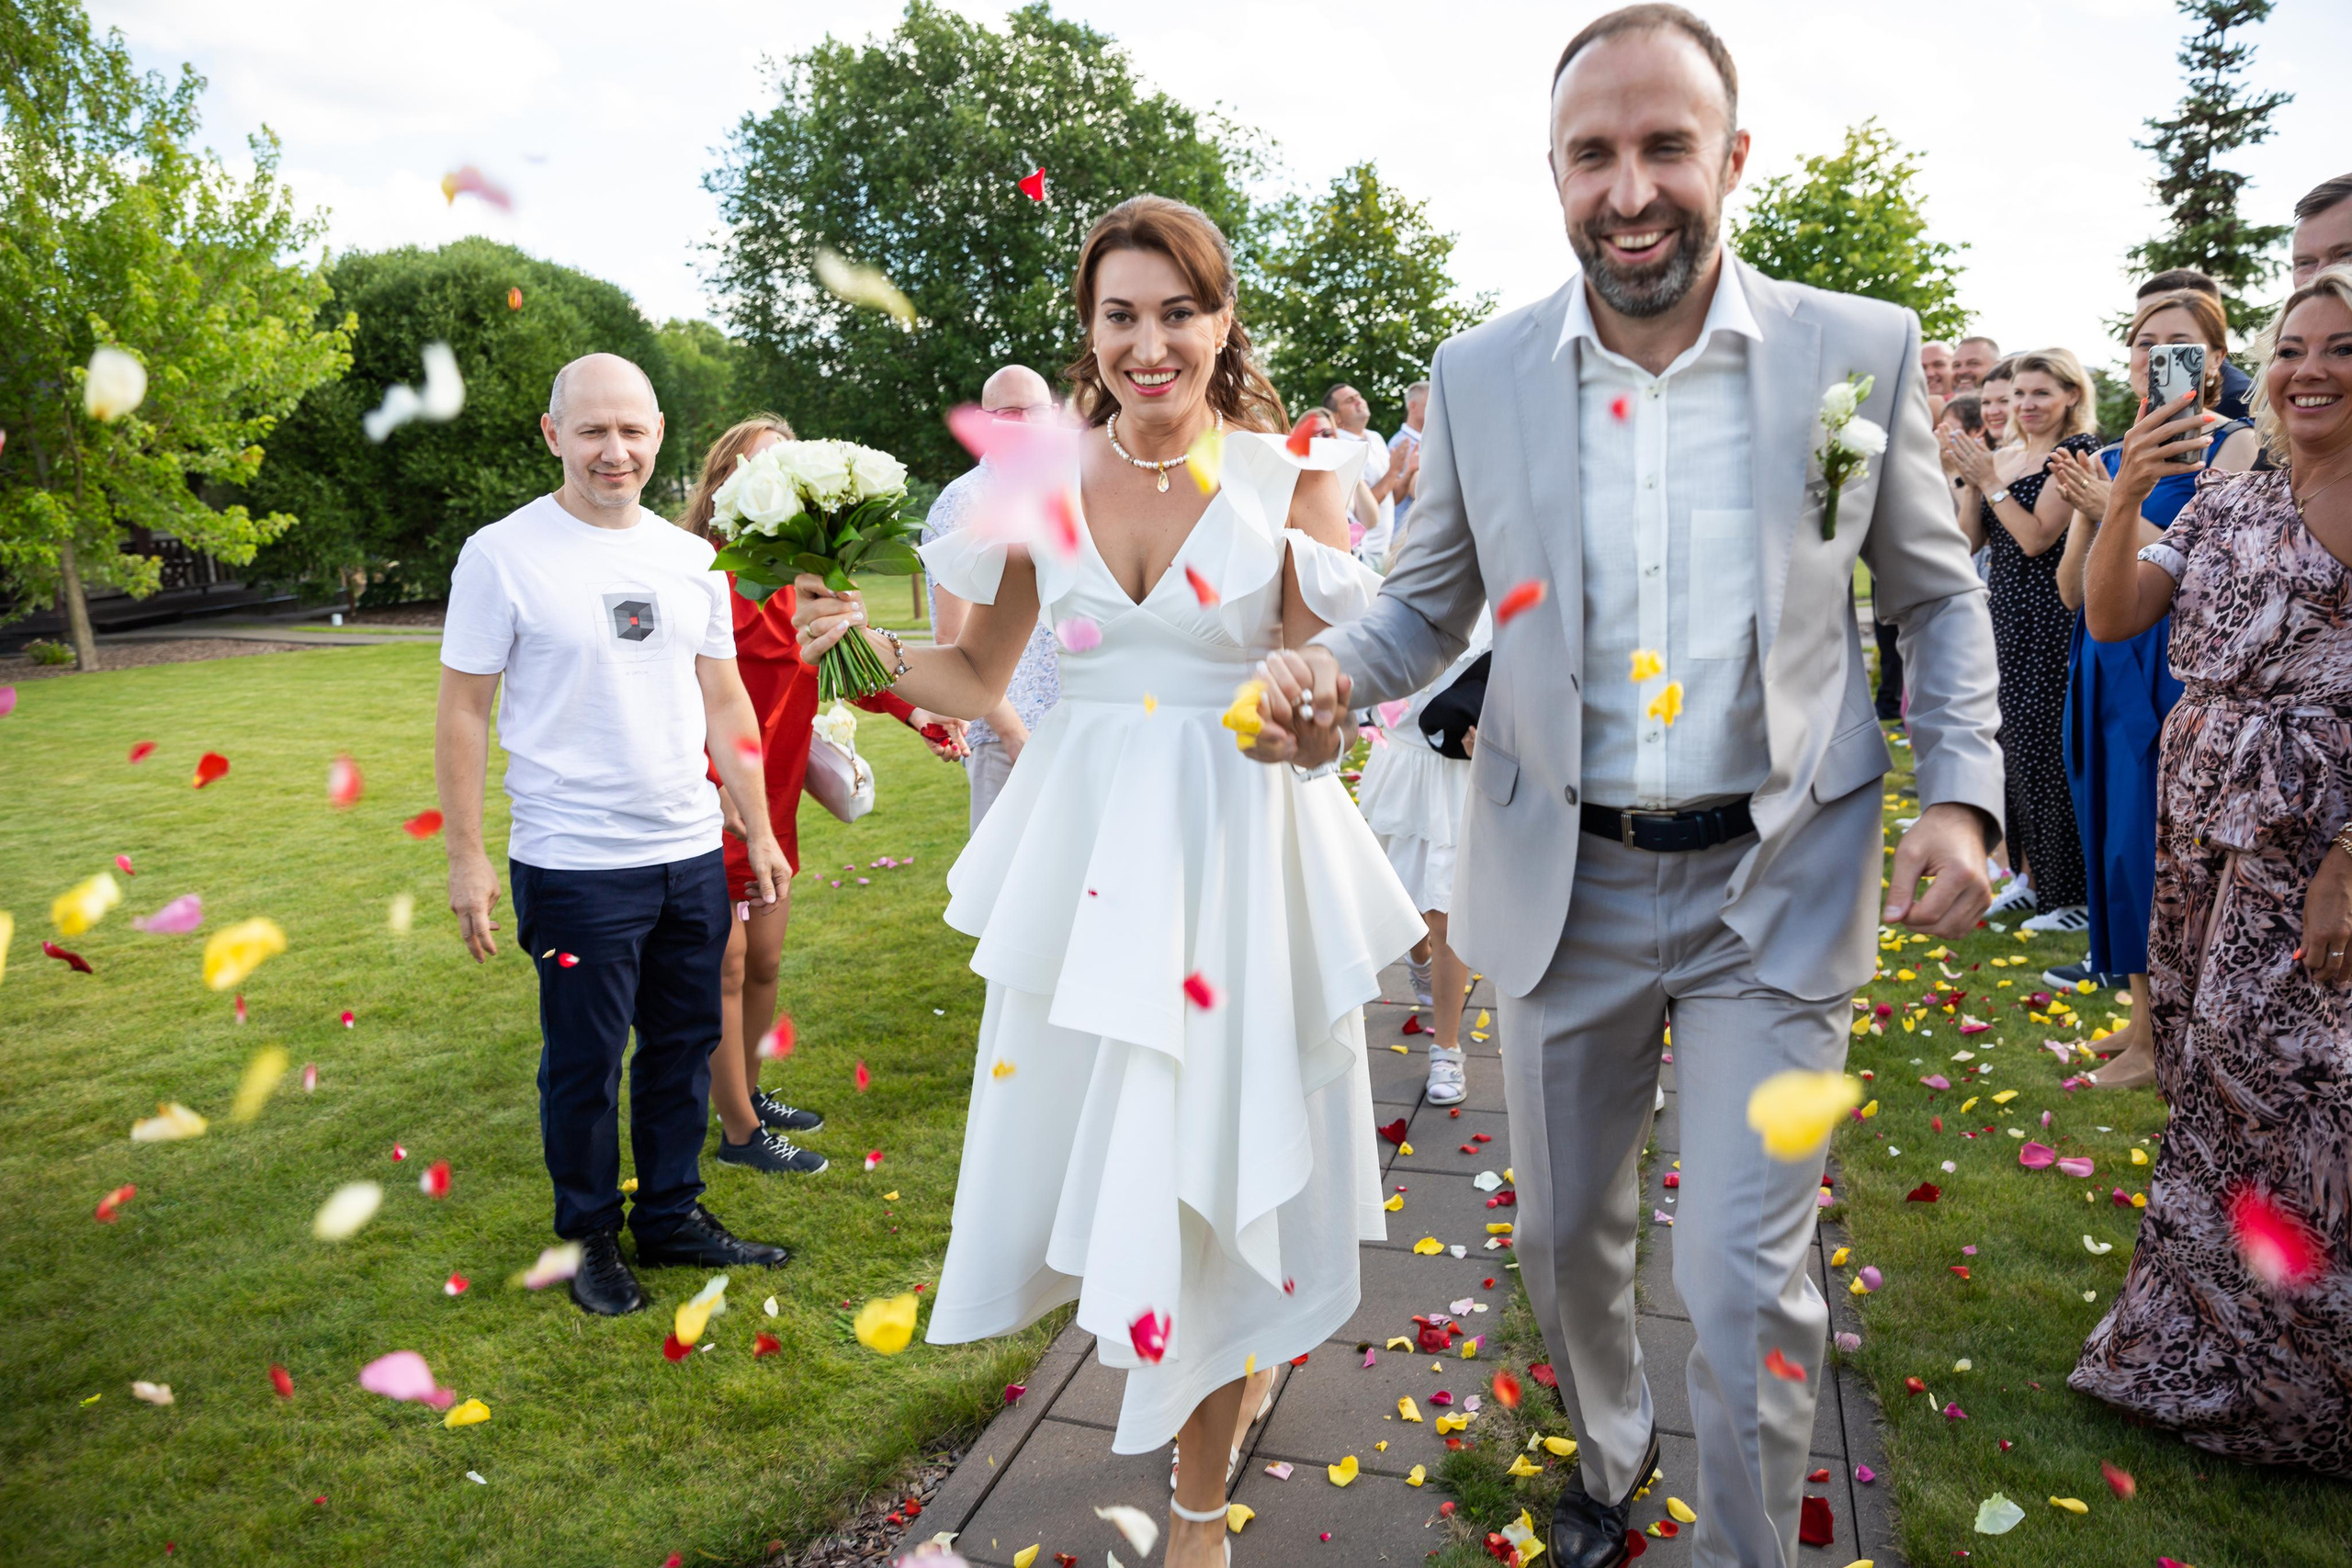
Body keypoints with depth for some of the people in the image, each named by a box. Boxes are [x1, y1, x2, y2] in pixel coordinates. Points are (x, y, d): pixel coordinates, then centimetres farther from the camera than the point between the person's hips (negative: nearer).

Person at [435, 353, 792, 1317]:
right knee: (584, 1062, 7)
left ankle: (673, 1217, 30)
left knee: (684, 1042, 13)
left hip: (693, 853, 5)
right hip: (574, 865, -5)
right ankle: (589, 1236, 27)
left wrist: (760, 830, 11)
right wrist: (467, 857, -8)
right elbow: (463, 713, -5)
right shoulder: (503, 554, -7)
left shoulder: (690, 559, 8)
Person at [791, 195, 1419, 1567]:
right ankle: (1247, 1357, 47)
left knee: (1209, 1160, 4)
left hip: (1241, 849, -3)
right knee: (1087, 1133, 13)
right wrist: (864, 641, -6)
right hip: (1084, 847, 4)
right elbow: (982, 676, 11)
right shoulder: (1046, 473, 3)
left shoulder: (1292, 477, -5)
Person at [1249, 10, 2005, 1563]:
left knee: (1747, 1282, -2)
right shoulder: (1478, 375, -4)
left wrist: (1961, 789, -8)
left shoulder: (1861, 348, -6)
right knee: (1565, 1236, 18)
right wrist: (1331, 672, -15)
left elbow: (1938, 592, 6)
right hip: (1564, 881, 2)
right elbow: (1432, 600, 6)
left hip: (1774, 883, -2)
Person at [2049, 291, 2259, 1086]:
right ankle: (2144, 1015, 23)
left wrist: (2112, 506, -15)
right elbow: (2072, 589, 7)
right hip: (2106, 669, 6)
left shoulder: (2233, 445, -4)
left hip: (2182, 669, -6)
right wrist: (2085, 511, -8)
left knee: (2158, 842, -4)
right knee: (2114, 839, 10)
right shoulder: (2106, 460, 13)